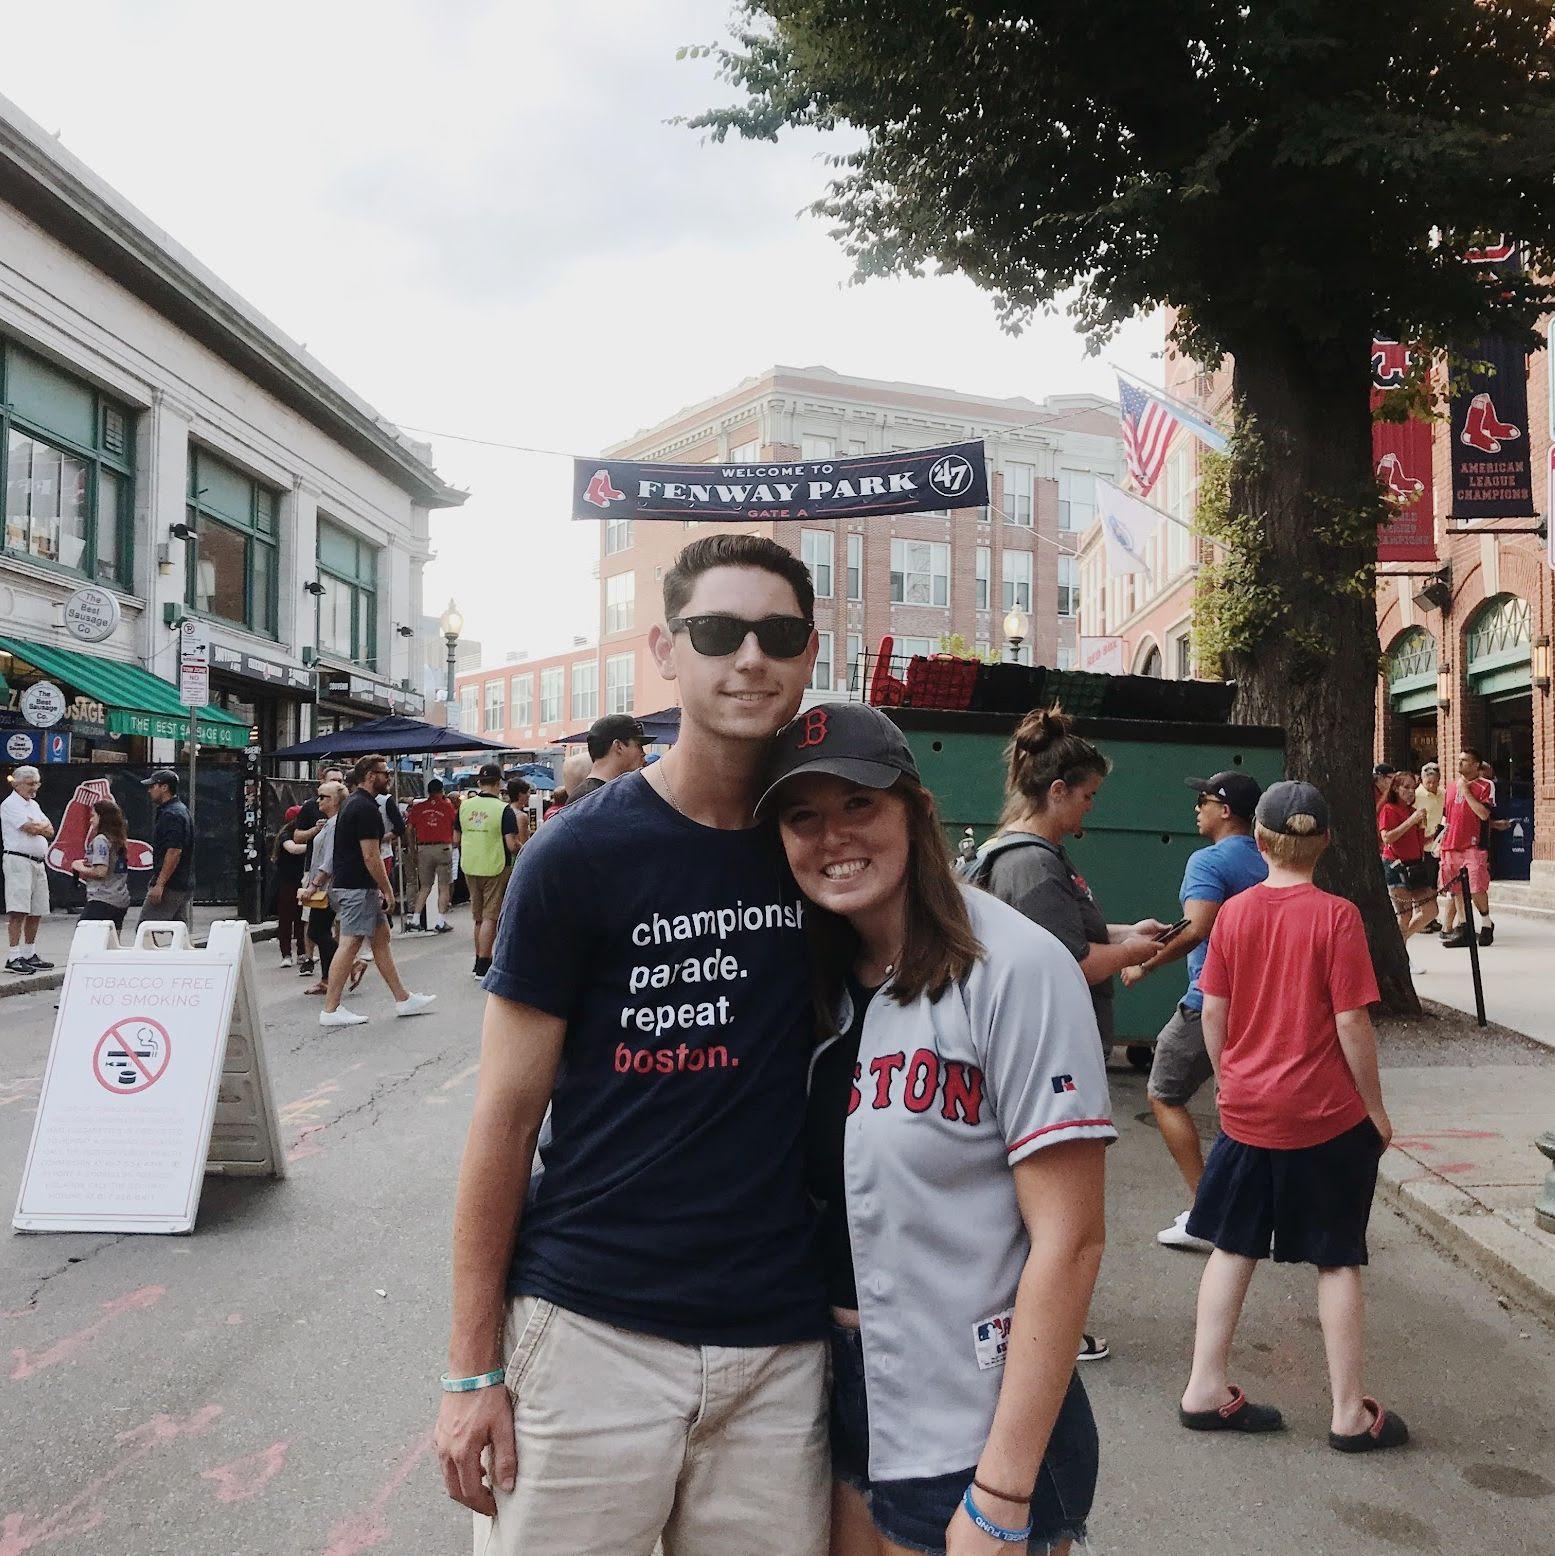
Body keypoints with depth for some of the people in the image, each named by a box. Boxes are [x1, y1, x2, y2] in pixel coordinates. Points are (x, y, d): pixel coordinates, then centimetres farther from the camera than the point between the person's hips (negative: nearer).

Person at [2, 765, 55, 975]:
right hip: (18, 861, -8)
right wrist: (42, 826, 4)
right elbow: (31, 829, -14)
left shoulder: (34, 805, 21)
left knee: (36, 912, 10)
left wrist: (36, 826, -5)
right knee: (18, 911, -11)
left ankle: (29, 954, 18)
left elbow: (50, 831, 13)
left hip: (38, 862, 8)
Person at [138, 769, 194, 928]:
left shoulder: (171, 814, -15)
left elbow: (174, 851, -23)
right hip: (184, 886, 10)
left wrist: (159, 884, -24)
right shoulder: (182, 810, 17)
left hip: (169, 886, -10)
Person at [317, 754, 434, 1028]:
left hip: (347, 883, 11)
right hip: (357, 888, -11)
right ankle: (330, 1010, -1)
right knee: (349, 945, -6)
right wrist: (387, 890, -12)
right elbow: (371, 856, -20)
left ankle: (403, 999, 19)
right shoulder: (366, 808, -17)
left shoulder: (353, 804, 16)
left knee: (381, 938, 13)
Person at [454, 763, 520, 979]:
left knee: (478, 917, 17)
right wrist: (519, 848, 4)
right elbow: (511, 845, -17)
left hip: (469, 867, 5)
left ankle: (480, 959, 26)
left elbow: (456, 840, 9)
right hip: (495, 868, -5)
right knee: (490, 918, 1)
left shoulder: (465, 805, 2)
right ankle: (483, 966, 2)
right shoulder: (503, 809, -13)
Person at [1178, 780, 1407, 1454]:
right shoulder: (1336, 916, -13)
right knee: (1337, 1259, 10)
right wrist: (1375, 1106, -1)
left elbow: (1213, 1010, 2)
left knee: (1234, 1247, 14)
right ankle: (1350, 1412, 20)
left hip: (1247, 1112, 3)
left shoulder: (1234, 913, -3)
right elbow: (1352, 1023, -13)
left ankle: (1205, 1389, 19)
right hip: (1327, 1116, -3)